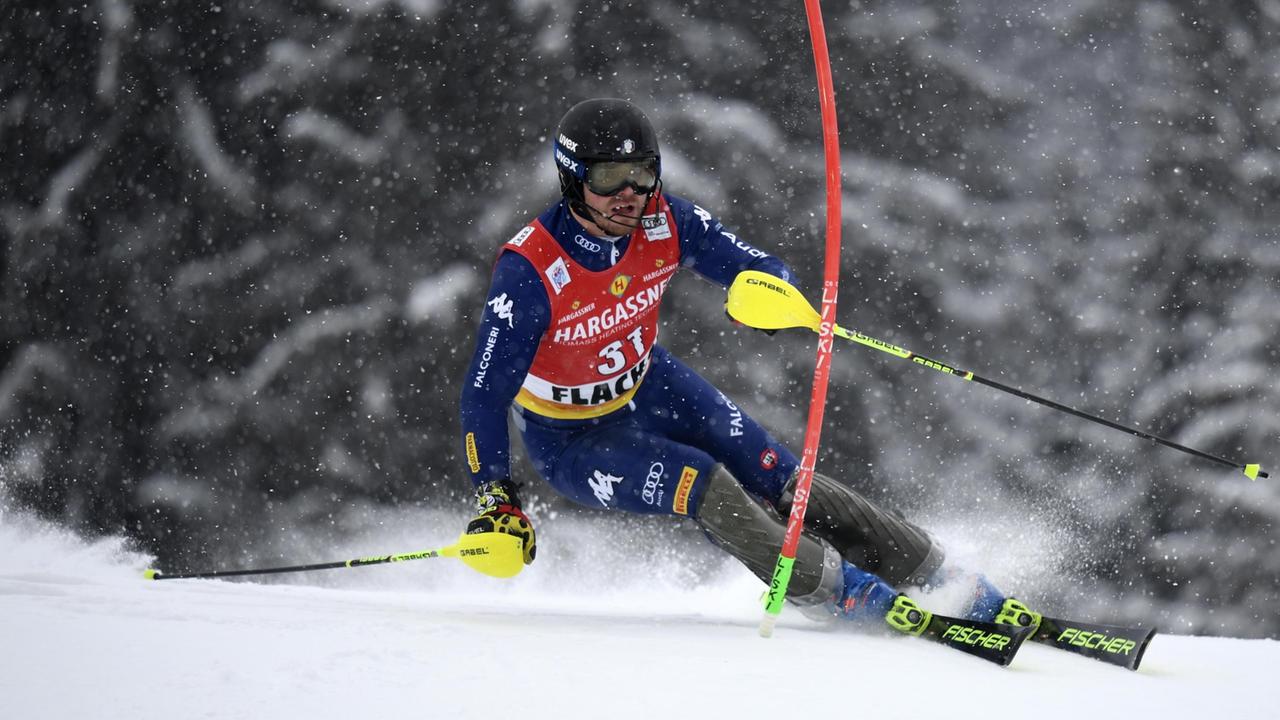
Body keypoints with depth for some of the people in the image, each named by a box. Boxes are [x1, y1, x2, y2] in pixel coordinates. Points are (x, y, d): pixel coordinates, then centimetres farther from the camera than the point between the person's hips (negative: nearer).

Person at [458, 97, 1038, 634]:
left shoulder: (664, 222, -20)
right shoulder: (529, 271, -32)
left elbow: (761, 269, -14)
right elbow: (484, 393, -27)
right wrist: (494, 499, -34)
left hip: (646, 386, 4)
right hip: (567, 434, -4)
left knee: (782, 482, -4)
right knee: (705, 488, -26)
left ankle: (950, 585, 2)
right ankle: (850, 597, -19)